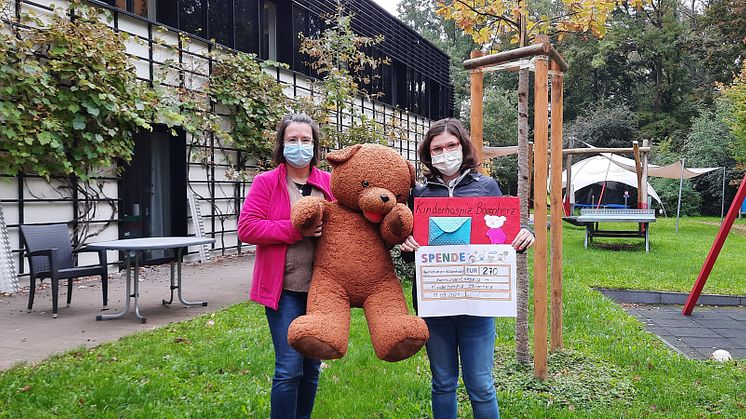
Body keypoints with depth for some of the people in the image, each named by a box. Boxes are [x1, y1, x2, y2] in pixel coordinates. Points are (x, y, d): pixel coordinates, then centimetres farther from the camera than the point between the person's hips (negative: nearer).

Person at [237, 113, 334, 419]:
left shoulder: (330, 183, 7)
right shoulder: (266, 183, -2)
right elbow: (246, 229, -10)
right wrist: (296, 230, -18)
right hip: (284, 289, -4)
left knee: (311, 367, 14)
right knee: (289, 368, -6)